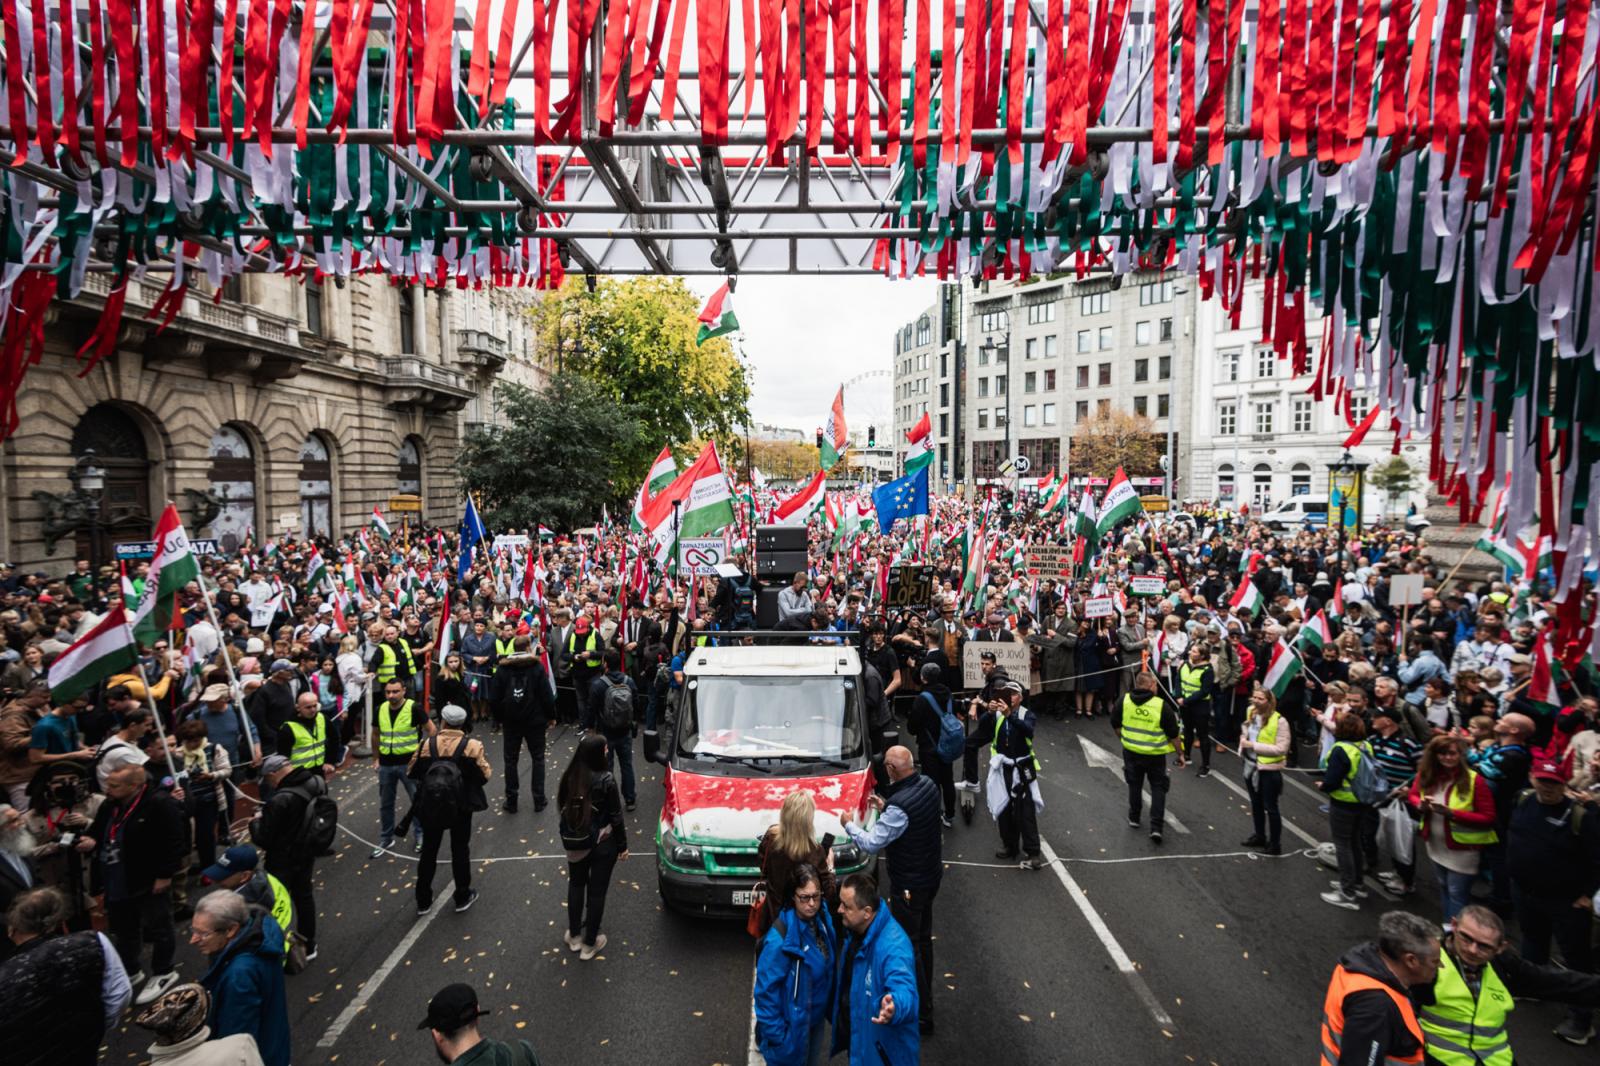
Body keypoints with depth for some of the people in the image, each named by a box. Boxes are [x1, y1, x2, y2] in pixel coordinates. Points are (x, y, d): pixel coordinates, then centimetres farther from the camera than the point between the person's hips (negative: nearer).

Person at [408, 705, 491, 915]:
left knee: (429, 851, 16)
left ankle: (423, 901, 26)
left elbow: (412, 773, 2)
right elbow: (484, 775, -12)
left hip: (431, 805, 2)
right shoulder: (472, 745, -12)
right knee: (460, 850, 13)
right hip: (460, 806, -2)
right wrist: (490, 771, 10)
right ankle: (463, 897, 25)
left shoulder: (428, 743, -5)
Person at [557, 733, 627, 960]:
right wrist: (623, 845, -2)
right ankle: (589, 943, 24)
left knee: (576, 885, 24)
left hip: (575, 843, 4)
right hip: (602, 844, -4)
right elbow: (615, 816, -15)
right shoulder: (606, 780, -23)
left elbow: (563, 809, 1)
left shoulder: (569, 777, -11)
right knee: (596, 891, 12)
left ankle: (574, 936, 36)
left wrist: (570, 837, 16)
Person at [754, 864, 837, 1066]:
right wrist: (774, 1034, -18)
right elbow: (766, 990, -23)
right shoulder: (779, 939, -30)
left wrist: (829, 1009, 9)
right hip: (792, 1026, -6)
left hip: (817, 1019, 6)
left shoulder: (822, 920, -10)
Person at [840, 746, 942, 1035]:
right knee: (923, 937, 24)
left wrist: (848, 824, -9)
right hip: (931, 873, 9)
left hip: (909, 885, -9)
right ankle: (923, 995, 42)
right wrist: (887, 807, 11)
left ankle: (922, 1015, 16)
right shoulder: (928, 784, -6)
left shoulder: (900, 805, -32)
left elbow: (872, 844, -25)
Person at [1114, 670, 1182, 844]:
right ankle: (1156, 827, 2)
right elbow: (1173, 734, -9)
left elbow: (1115, 723, 3)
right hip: (1155, 755, -2)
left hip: (1131, 752, 3)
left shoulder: (1124, 701, -9)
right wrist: (1180, 754, 4)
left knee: (1135, 785, 21)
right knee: (1158, 788, 10)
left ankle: (1134, 818, 34)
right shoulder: (1161, 706, -17)